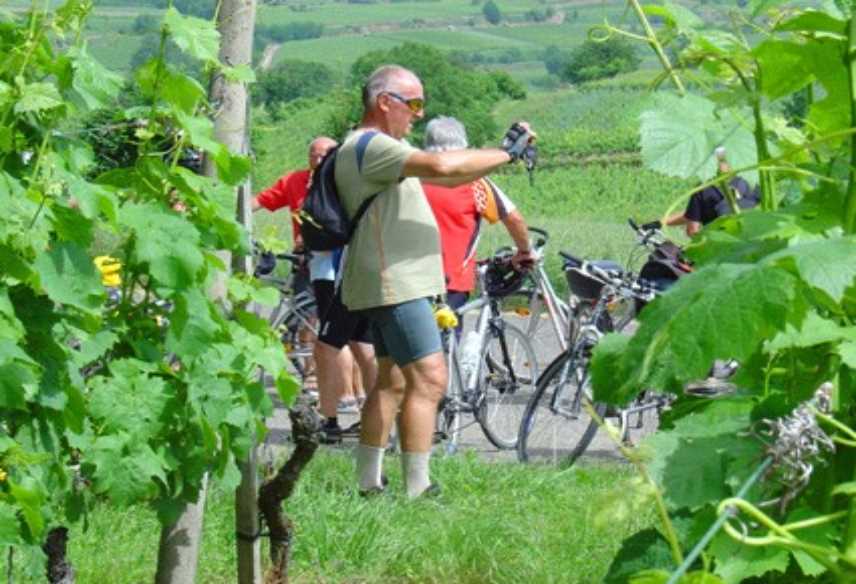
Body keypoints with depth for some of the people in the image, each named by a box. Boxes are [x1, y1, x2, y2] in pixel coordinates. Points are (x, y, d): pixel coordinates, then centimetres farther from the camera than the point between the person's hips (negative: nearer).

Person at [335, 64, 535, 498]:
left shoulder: (385, 147, 20)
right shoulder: (368, 146, -15)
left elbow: (447, 179, 16)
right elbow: (441, 166, -28)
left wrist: (503, 154, 2)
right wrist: (506, 154, -18)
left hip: (397, 281, 11)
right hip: (392, 283, -11)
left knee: (393, 382, 13)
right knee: (428, 380, -14)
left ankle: (368, 483, 16)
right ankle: (417, 490, -16)